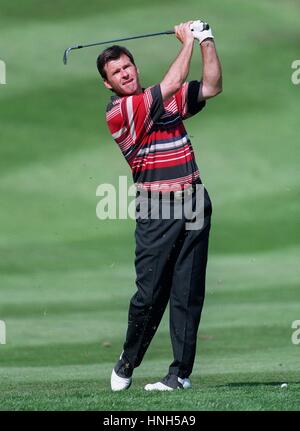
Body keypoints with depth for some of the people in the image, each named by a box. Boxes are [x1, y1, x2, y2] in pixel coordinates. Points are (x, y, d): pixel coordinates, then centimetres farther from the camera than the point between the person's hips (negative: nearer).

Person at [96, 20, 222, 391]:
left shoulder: (165, 98, 14)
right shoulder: (117, 112, -7)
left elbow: (211, 87, 16)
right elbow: (173, 83, -11)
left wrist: (208, 42, 6)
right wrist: (187, 42, 2)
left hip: (193, 203, 5)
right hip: (156, 211, -5)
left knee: (188, 294, 1)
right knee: (149, 294, -5)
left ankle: (181, 373, 2)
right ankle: (127, 363, 15)